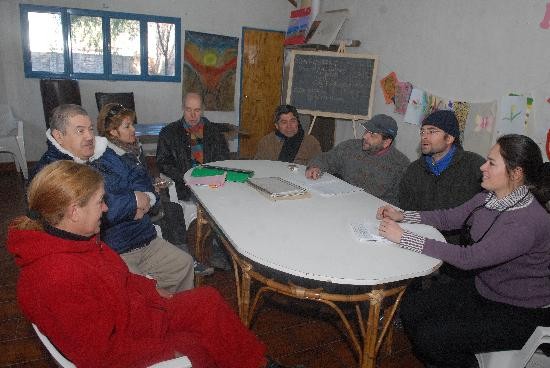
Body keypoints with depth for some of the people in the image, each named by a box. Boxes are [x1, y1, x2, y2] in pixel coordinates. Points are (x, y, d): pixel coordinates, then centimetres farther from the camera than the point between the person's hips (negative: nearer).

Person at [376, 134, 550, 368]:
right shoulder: (488, 199, -5)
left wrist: (403, 238, -30)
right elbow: (449, 218, 9)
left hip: (518, 313, -7)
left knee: (430, 336, -18)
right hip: (483, 289, 7)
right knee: (410, 308, -3)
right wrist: (402, 216, -3)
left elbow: (468, 258, -32)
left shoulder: (528, 221, -30)